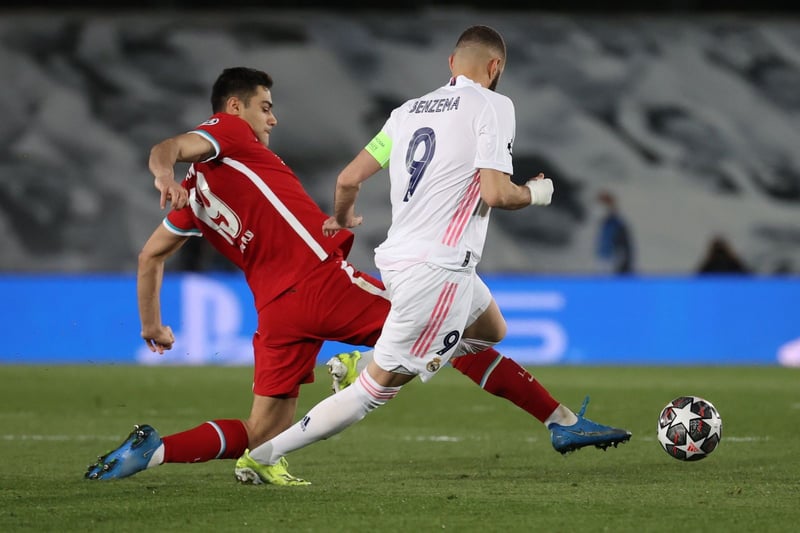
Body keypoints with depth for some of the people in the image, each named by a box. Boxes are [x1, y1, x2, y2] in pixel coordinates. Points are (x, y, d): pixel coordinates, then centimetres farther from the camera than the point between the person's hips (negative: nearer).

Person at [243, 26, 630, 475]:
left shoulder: (409, 111, 13)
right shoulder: (492, 106, -7)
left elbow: (349, 179, 11)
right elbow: (495, 193, -17)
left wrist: (342, 219, 34)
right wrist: (536, 194, 6)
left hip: (399, 257, 8)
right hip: (437, 269, -8)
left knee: (492, 333, 28)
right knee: (379, 387, -3)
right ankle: (263, 454, -6)